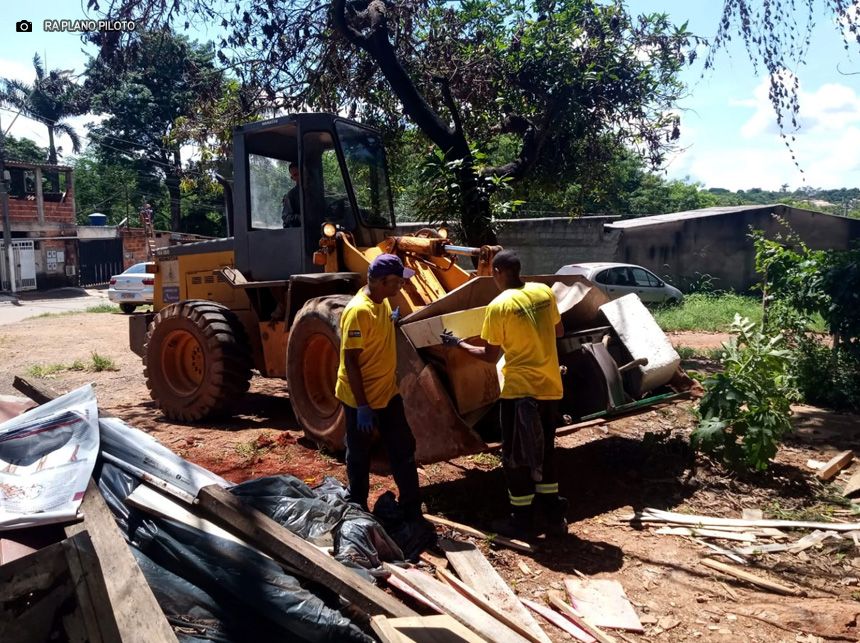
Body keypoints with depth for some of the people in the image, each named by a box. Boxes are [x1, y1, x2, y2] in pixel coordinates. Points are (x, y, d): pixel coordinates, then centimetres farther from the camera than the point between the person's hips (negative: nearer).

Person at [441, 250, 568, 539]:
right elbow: (559, 332, 15)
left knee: (516, 456, 8)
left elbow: (490, 355, -6)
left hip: (520, 390, -6)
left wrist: (458, 343, 7)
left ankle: (521, 520, 18)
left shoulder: (498, 306, -13)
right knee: (544, 451, 18)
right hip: (550, 387, 6)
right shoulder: (545, 292, 2)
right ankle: (554, 515, 26)